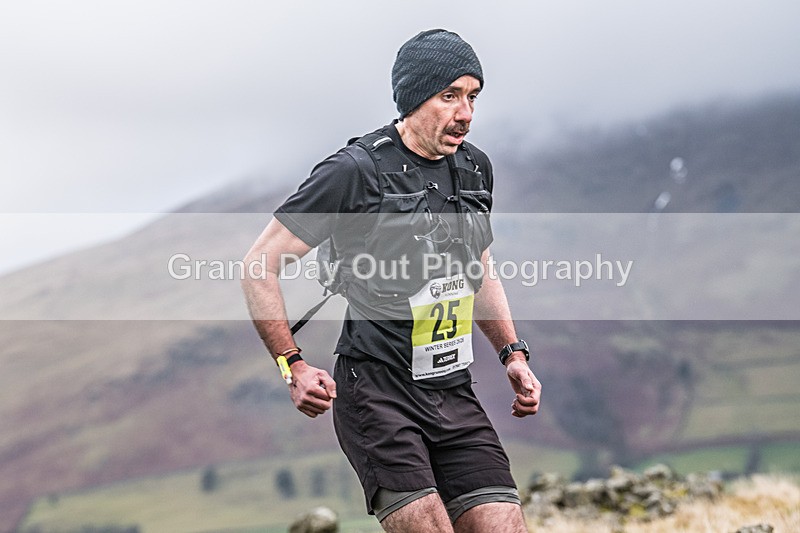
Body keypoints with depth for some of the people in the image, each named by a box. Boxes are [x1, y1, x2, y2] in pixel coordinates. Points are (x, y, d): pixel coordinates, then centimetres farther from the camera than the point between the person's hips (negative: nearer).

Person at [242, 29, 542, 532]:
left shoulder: (475, 168, 11)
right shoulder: (356, 172, -10)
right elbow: (260, 265, -6)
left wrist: (513, 354, 15)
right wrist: (294, 366, -11)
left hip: (455, 395, 6)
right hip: (376, 392, -6)